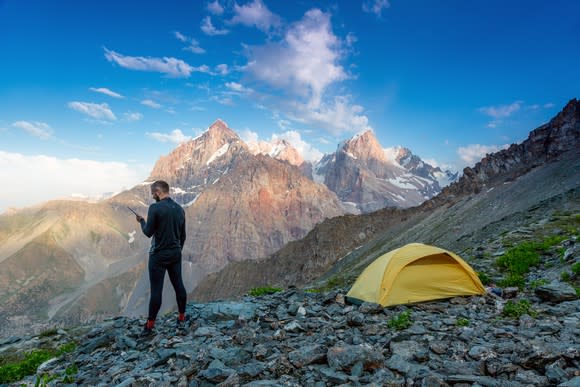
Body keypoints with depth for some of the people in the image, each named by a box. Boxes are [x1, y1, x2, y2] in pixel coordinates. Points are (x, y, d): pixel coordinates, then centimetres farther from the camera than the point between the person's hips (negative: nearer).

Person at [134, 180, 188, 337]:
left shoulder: (155, 208, -14)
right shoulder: (179, 209, 5)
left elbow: (148, 232, -12)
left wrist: (141, 221, 7)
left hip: (159, 255, -5)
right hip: (176, 254, 6)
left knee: (156, 290, 1)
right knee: (179, 285, 11)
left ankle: (150, 326, 11)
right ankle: (182, 319, 21)